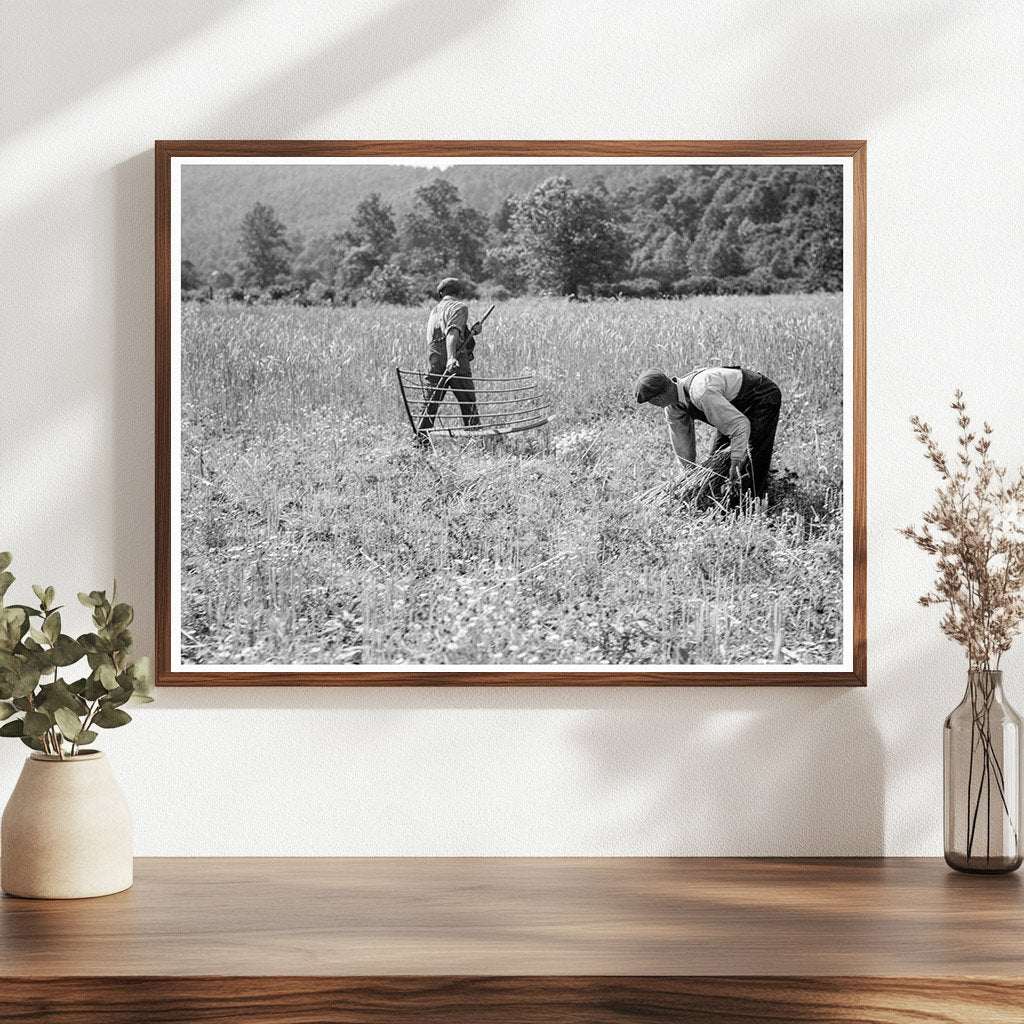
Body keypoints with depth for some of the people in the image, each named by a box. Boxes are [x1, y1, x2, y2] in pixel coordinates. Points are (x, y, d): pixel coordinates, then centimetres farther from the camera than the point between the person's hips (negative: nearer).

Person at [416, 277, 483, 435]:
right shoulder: (460, 307, -3)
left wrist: (471, 331, 11)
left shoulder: (435, 310, 19)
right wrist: (451, 357, -32)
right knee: (469, 406, 3)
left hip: (435, 363, 6)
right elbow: (452, 333, -19)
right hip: (457, 363, -6)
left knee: (430, 405, 6)